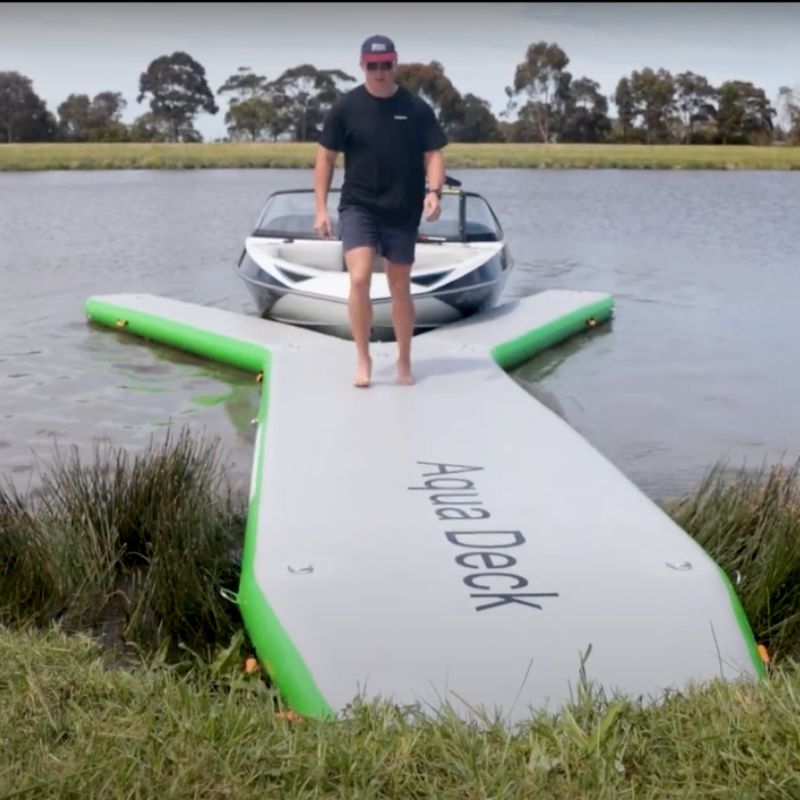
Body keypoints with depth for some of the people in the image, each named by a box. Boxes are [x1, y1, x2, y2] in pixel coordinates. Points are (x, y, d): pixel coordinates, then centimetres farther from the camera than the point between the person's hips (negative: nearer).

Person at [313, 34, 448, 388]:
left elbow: (433, 154, 1)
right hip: (358, 207, -1)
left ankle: (404, 362, 23)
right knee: (359, 279, -18)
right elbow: (325, 158, 3)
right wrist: (321, 208, -3)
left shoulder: (416, 108, 1)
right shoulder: (345, 107, -1)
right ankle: (363, 359, -3)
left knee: (400, 287, 9)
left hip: (403, 212, 1)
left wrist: (433, 190, -18)